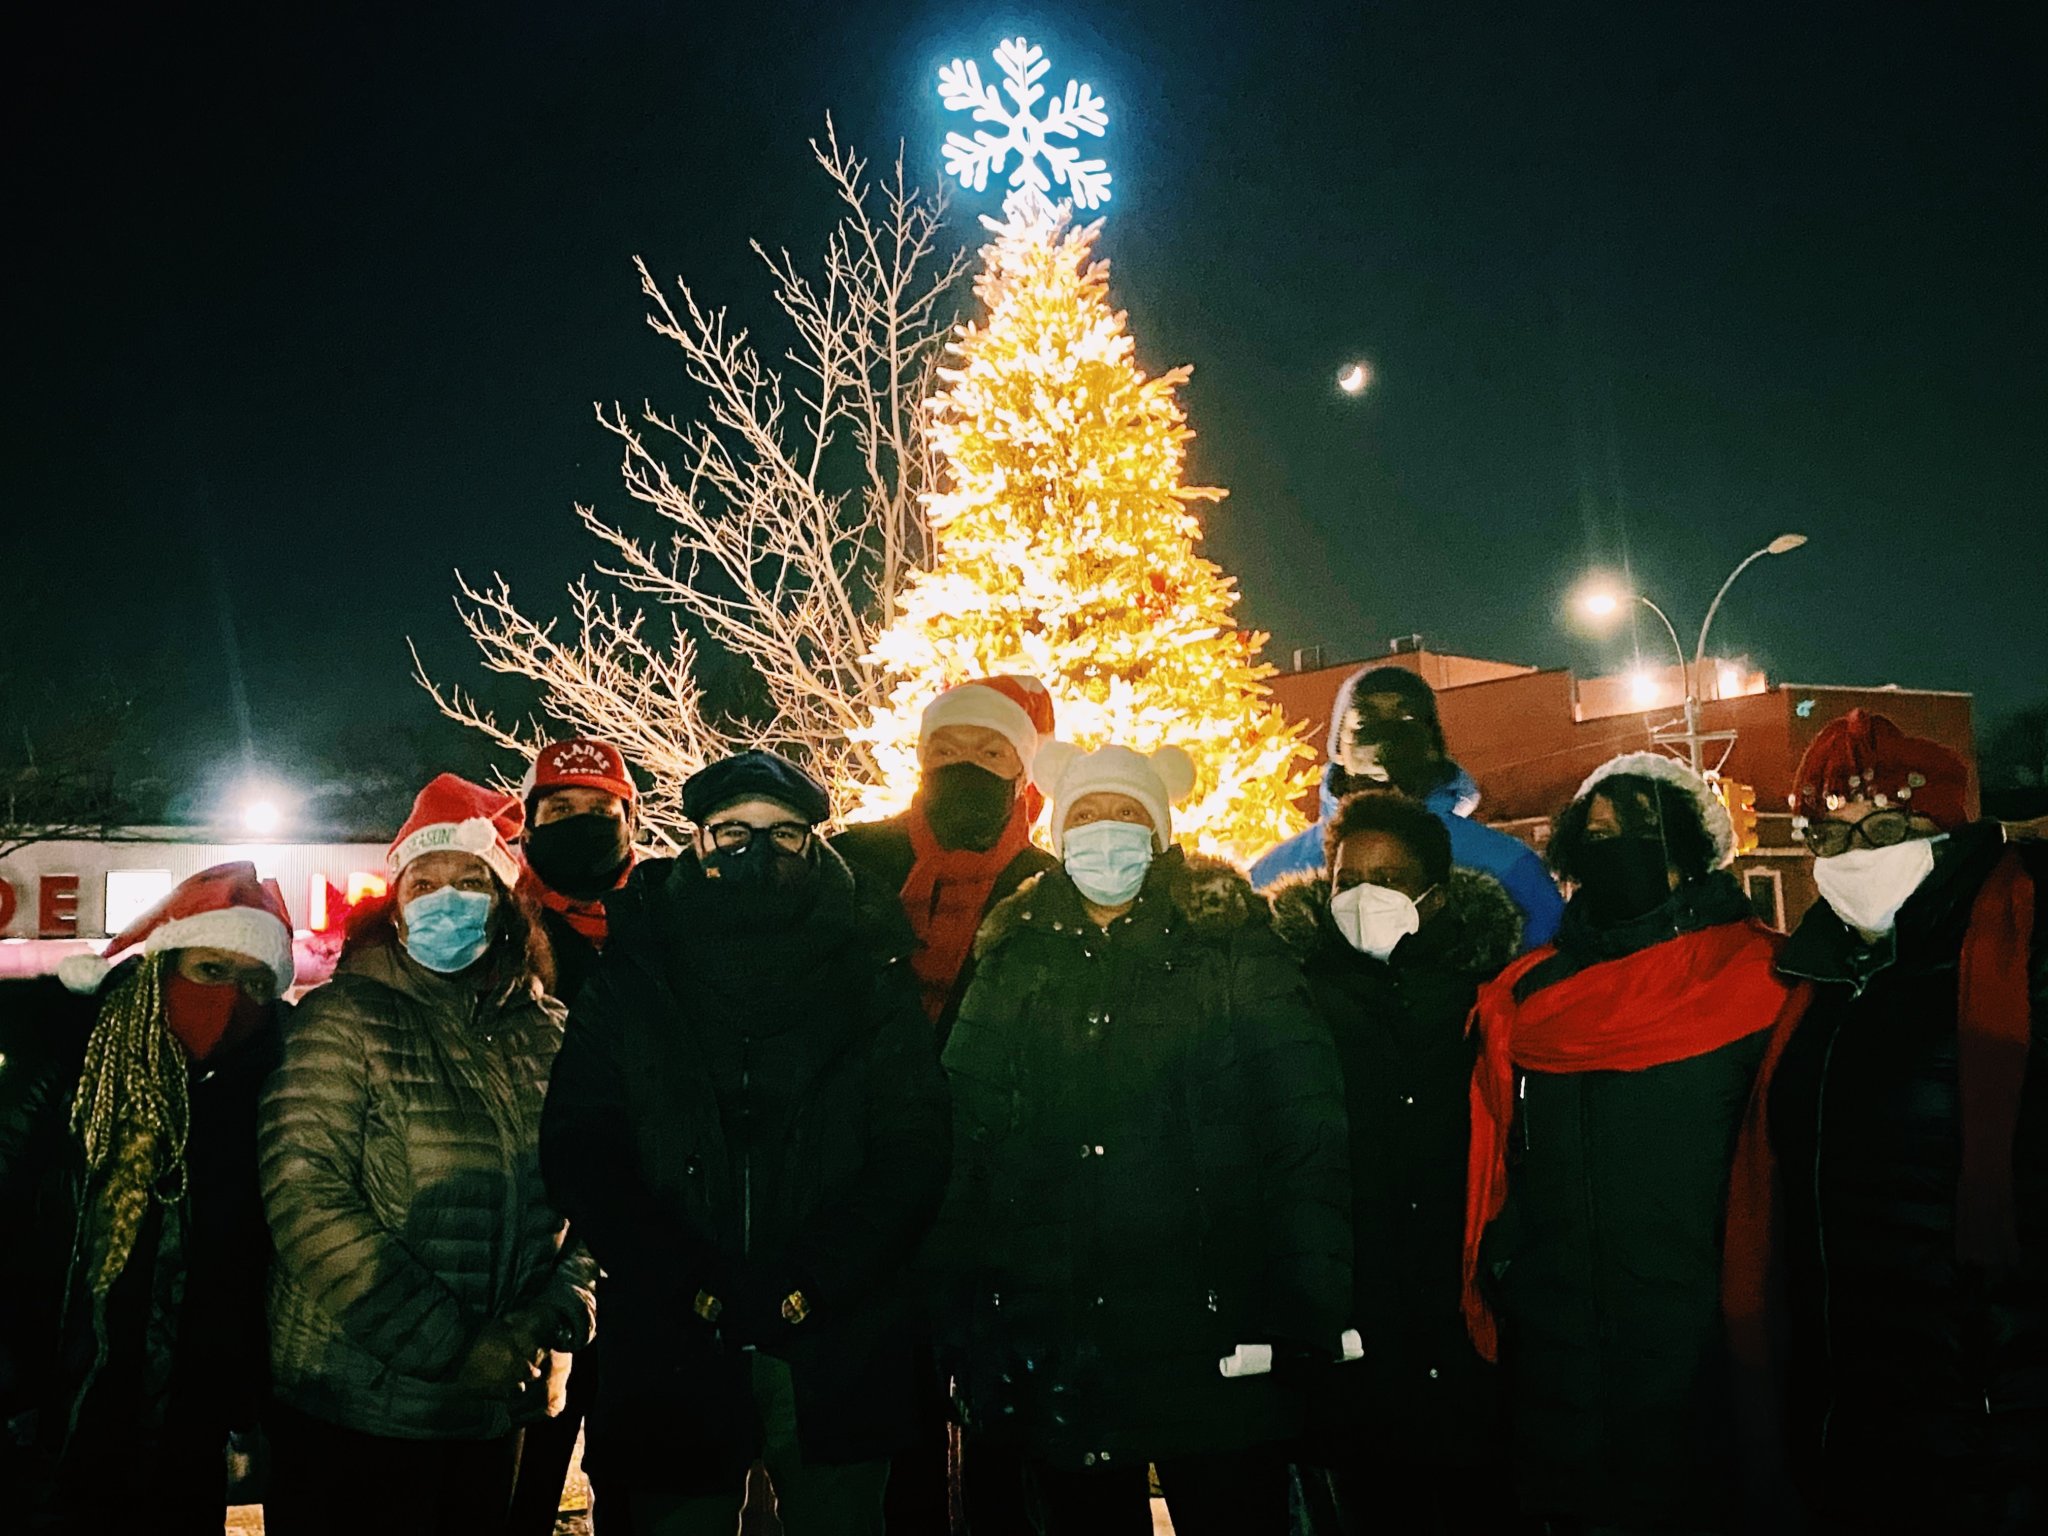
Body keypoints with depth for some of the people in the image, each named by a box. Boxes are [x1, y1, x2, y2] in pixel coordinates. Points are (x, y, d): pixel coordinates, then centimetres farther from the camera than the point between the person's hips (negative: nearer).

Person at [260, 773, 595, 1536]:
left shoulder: (547, 1032, 5)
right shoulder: (344, 1018, -7)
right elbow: (302, 1194, -17)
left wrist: (549, 1322, -11)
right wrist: (450, 1347, -18)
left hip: (497, 1411, 4)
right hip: (352, 1415, -4)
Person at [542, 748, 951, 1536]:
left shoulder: (870, 975, 5)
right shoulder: (634, 975, 5)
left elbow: (912, 1152, -2)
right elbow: (579, 1149, -2)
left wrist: (804, 1285, -13)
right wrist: (694, 1286, -13)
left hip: (834, 1347, 0)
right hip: (672, 1345, 0)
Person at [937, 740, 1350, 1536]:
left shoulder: (1230, 948, 3)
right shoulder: (1013, 964, 9)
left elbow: (1306, 1133, -3)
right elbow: (965, 1151, 6)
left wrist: (1309, 1303, -12)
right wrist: (967, 1322, -1)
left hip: (1209, 1342, -2)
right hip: (1057, 1350, 2)